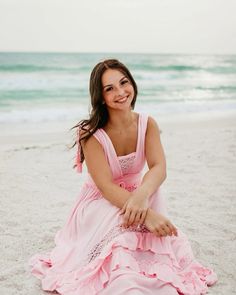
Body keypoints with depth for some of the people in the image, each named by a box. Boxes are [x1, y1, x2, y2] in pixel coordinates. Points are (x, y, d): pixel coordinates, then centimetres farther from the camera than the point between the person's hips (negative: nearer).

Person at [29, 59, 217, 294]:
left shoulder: (147, 124, -7)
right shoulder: (91, 133, -20)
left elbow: (159, 168, -22)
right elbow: (106, 187, -26)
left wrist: (141, 195, -46)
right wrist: (147, 214, -41)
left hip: (137, 196, 5)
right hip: (101, 207, -5)